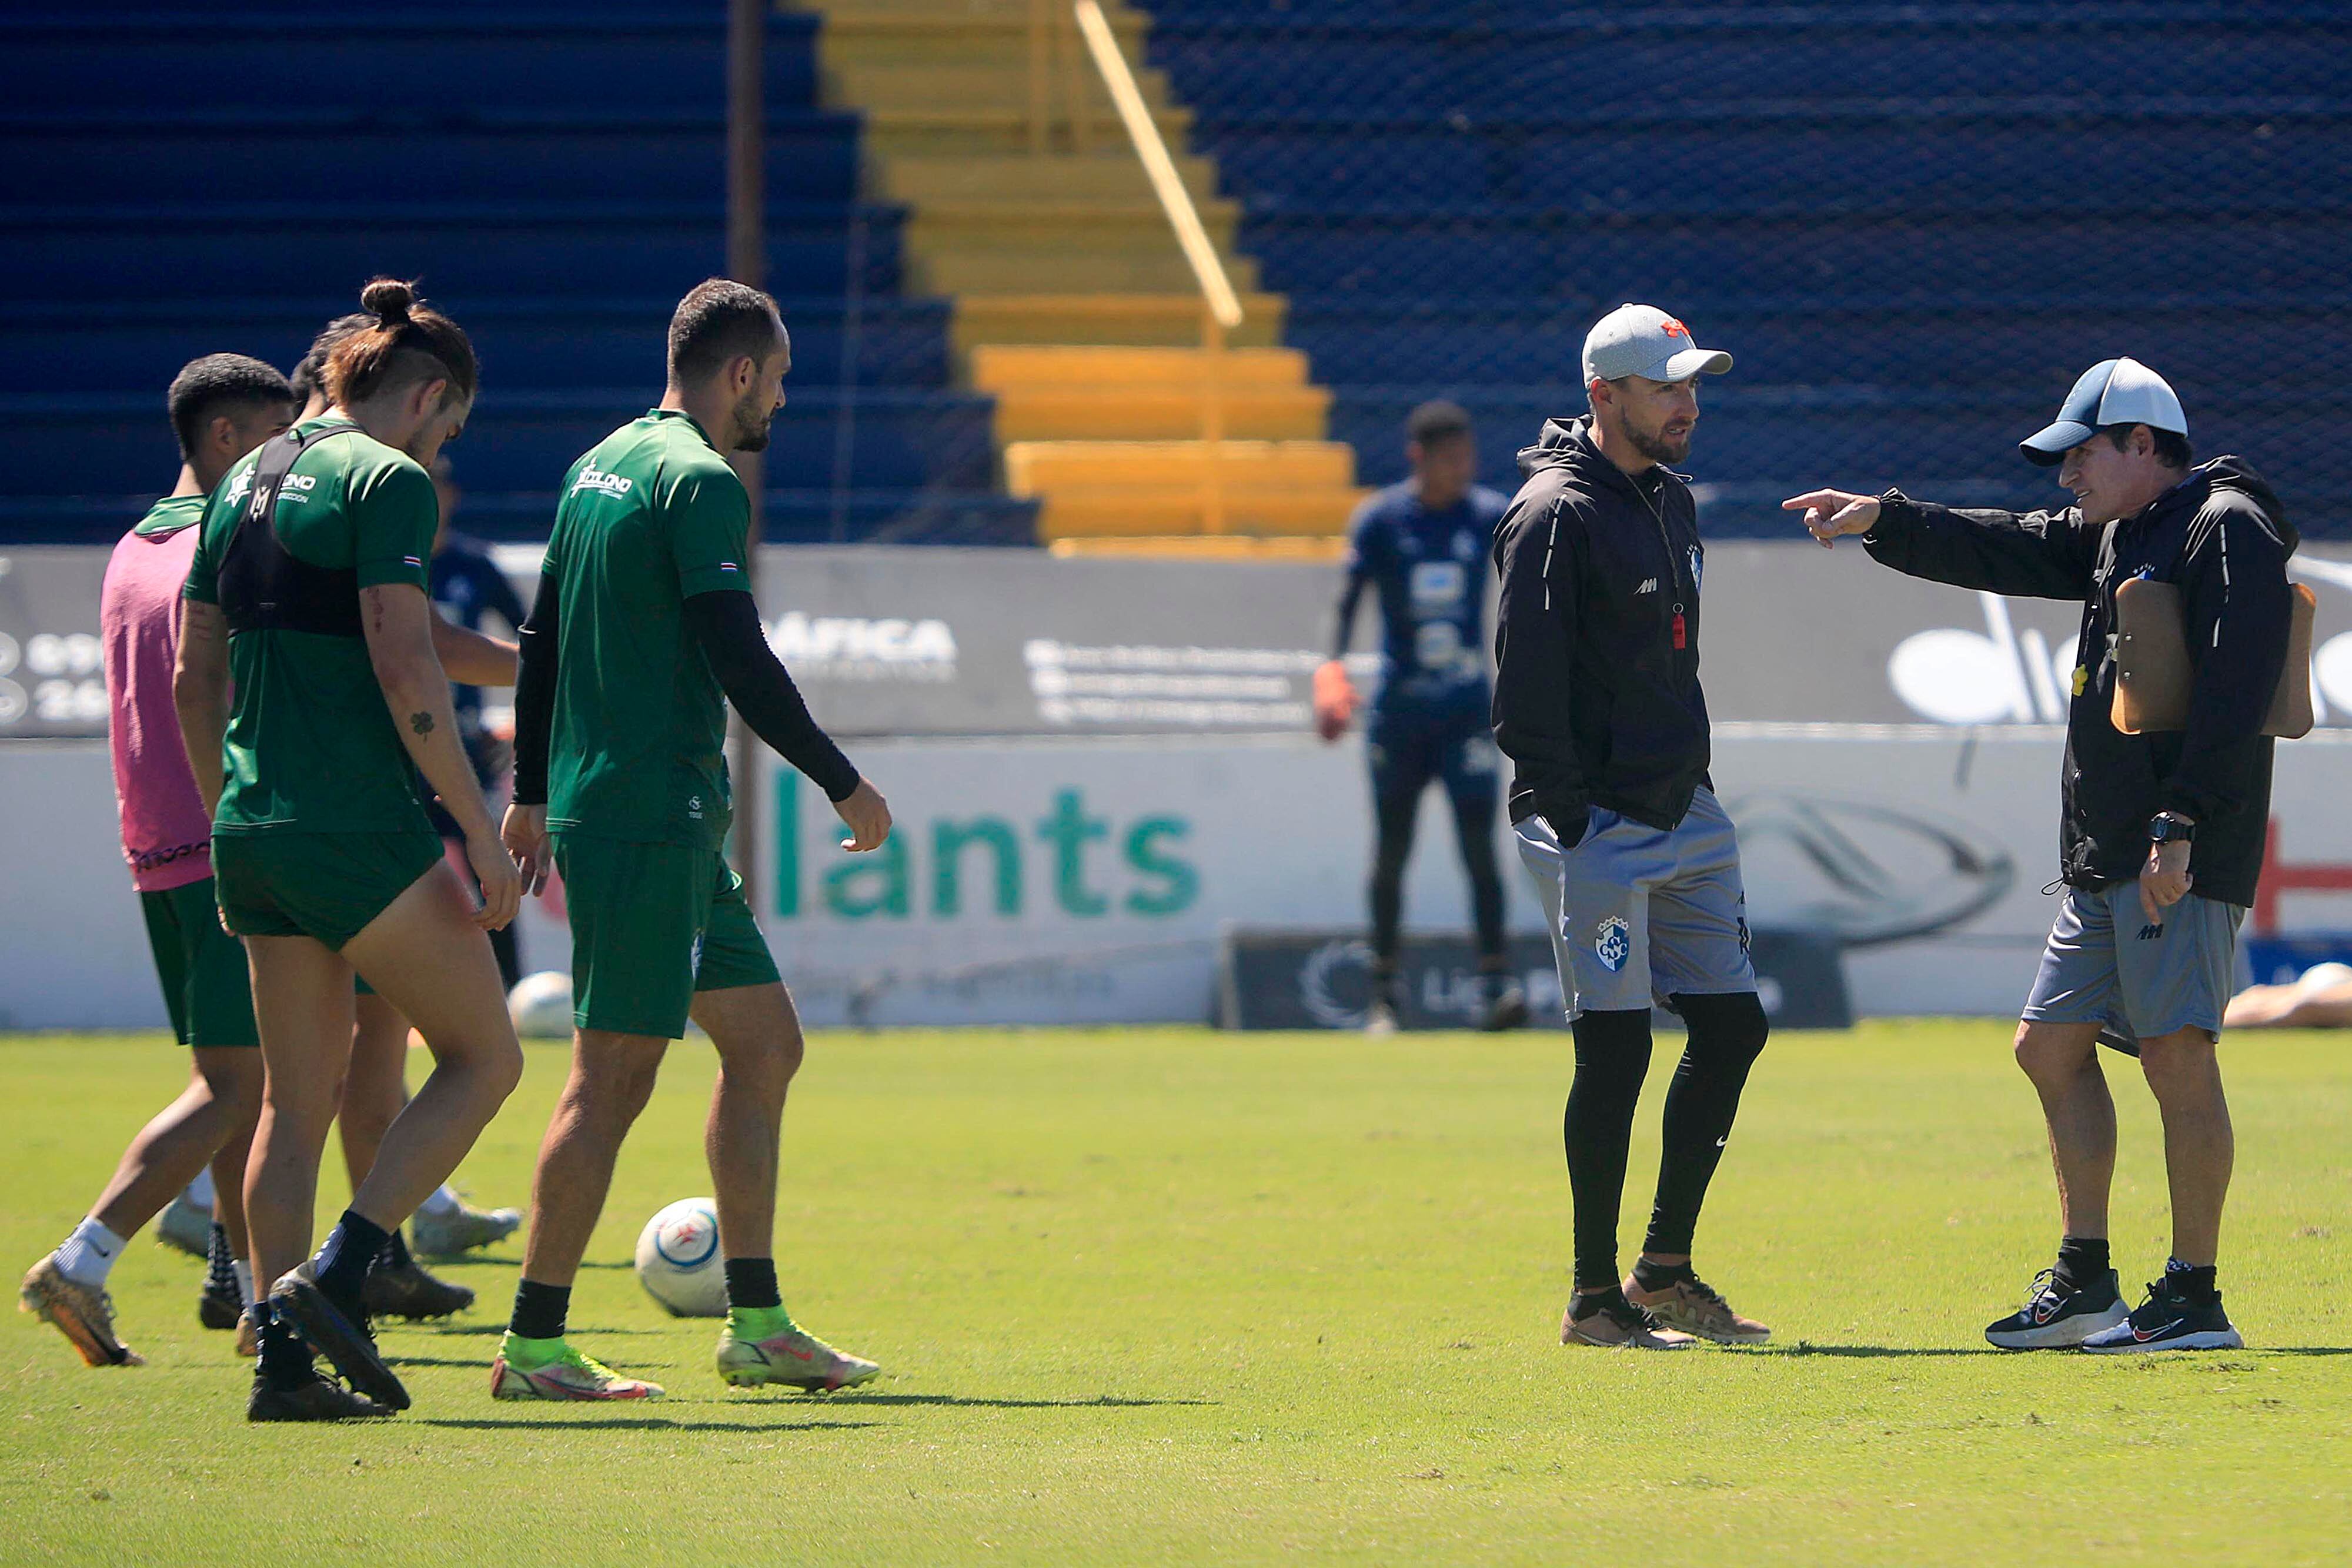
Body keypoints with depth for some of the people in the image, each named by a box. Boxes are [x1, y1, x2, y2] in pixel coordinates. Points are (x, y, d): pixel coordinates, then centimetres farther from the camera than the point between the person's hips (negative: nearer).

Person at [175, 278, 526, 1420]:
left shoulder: (243, 486, 15)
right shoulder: (387, 481, -9)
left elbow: (194, 681, 17)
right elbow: (404, 672, -17)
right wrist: (482, 833, -14)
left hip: (252, 835, 8)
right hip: (358, 831, -8)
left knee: (295, 1100, 11)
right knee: (483, 1057, 4)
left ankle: (283, 1363, 6)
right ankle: (335, 1276, -9)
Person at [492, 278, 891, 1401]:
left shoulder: (601, 467, 16)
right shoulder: (698, 481, -13)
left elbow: (540, 642, 21)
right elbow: (741, 663, -19)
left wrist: (531, 792, 27)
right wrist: (843, 782, -9)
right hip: (649, 821, -10)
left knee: (766, 1045, 12)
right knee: (614, 1077, -8)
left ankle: (758, 1326, 13)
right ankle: (533, 1345, -7)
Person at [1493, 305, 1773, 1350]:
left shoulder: (1670, 500, 15)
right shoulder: (1558, 514, -13)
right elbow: (1526, 684, -16)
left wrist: (1689, 786, 17)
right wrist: (1569, 821, -19)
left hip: (1684, 820, 9)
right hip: (1597, 827, -9)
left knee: (1731, 1029, 8)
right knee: (1615, 1049, -7)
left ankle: (1665, 1274, 18)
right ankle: (1595, 1298, 1)